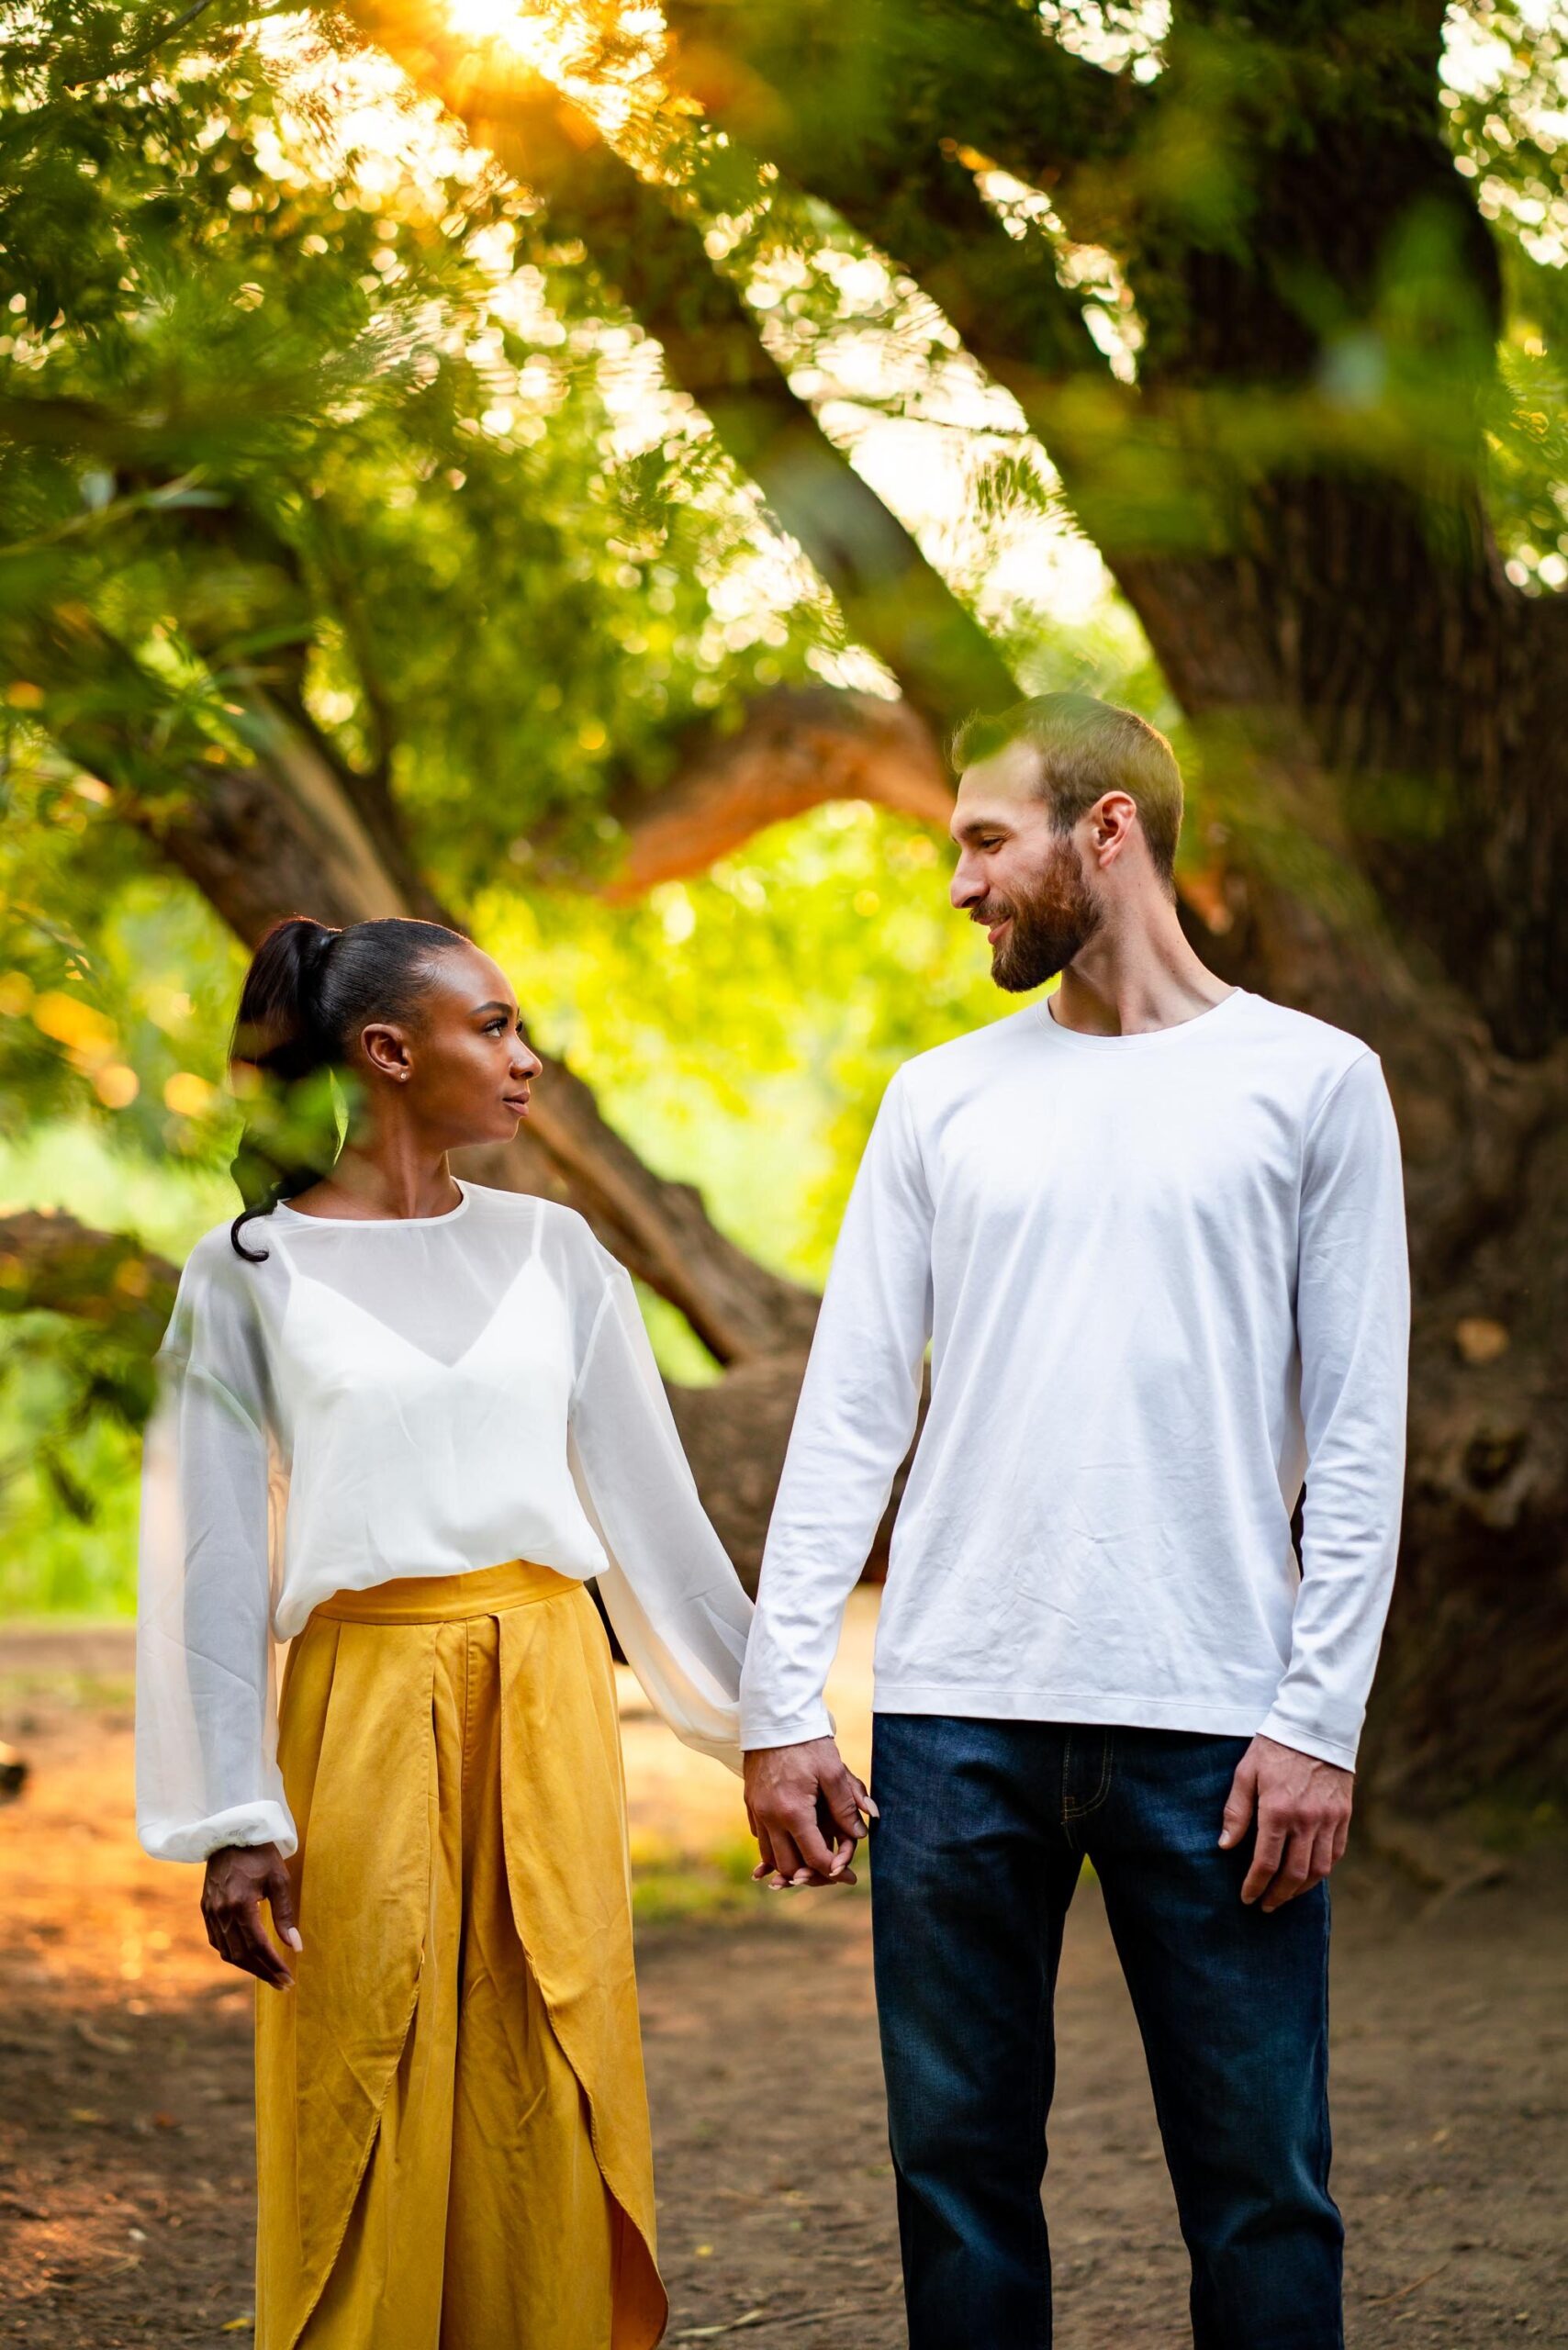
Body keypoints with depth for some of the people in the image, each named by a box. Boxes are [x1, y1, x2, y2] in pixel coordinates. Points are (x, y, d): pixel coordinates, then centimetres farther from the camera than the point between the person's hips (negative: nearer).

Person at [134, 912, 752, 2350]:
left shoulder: (552, 1252, 9)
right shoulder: (252, 1272, 0)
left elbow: (651, 1501, 12)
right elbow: (215, 1559, -2)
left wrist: (765, 1718, 11)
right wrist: (234, 1818, -8)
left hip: (549, 1701, 3)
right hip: (366, 1702, -3)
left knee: (545, 2116, 5)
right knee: (366, 2115, 0)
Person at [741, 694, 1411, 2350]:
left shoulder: (1311, 1081, 5)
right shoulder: (941, 1100, 13)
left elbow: (1358, 1434, 1)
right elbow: (850, 1411, 9)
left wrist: (1319, 1719, -8)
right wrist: (779, 1701, 0)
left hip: (1211, 1719, -3)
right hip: (956, 1716, 3)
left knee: (1260, 2191, 0)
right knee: (959, 2166, 6)